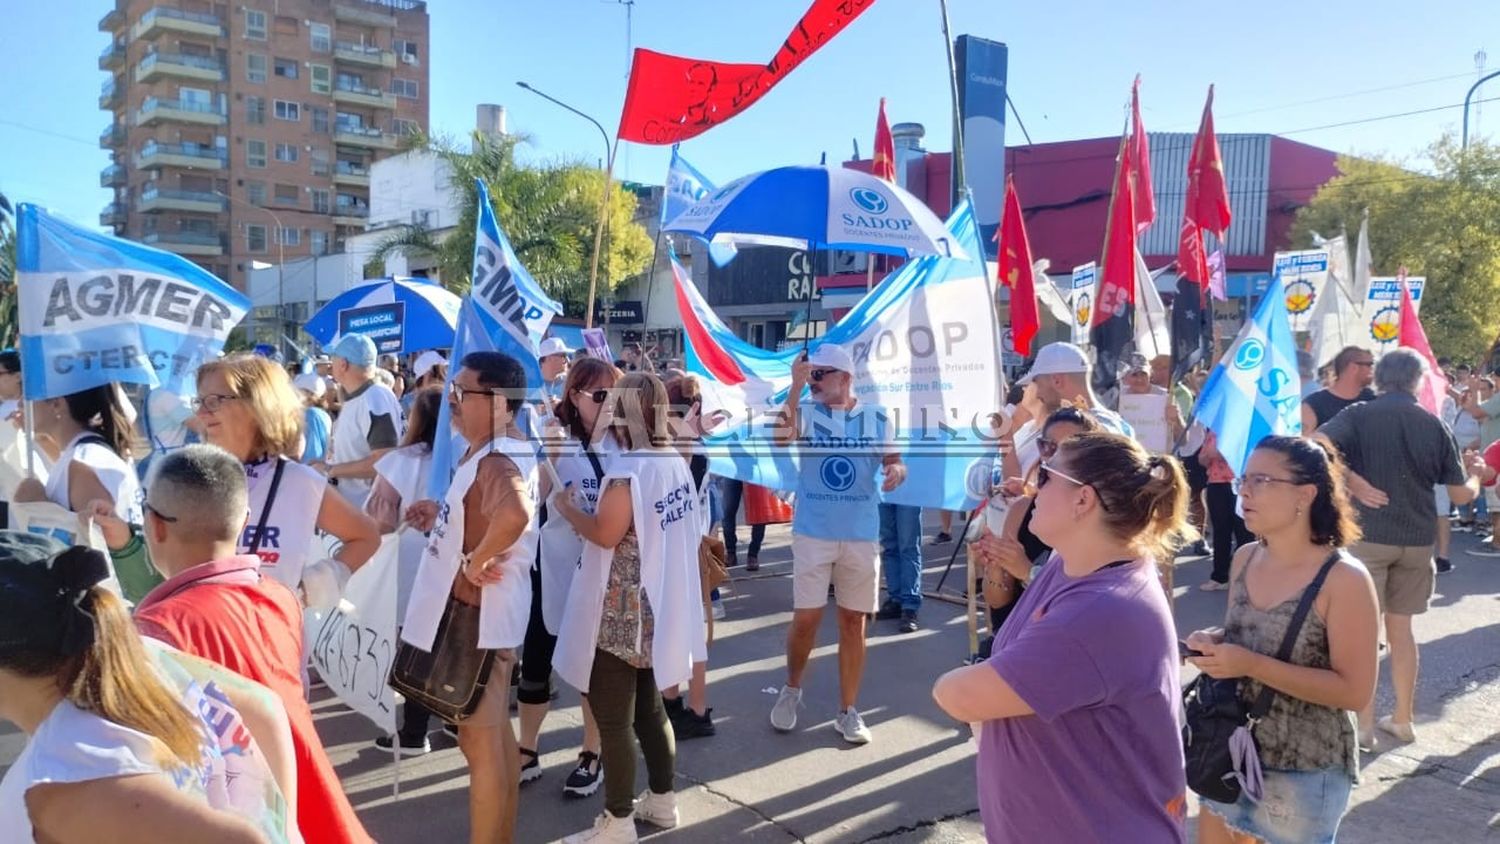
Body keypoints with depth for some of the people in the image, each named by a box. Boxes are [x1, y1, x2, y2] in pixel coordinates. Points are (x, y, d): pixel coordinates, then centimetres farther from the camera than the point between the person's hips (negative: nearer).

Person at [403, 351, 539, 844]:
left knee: (479, 743, 2)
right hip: (487, 613, 10)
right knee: (496, 736, 19)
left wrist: (475, 561, -31)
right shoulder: (496, 453, 8)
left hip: (477, 618, -10)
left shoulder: (495, 462, -24)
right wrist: (441, 517, 7)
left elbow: (514, 515, -47)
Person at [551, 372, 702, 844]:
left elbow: (605, 535, -20)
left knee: (613, 719, 2)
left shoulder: (627, 470, -21)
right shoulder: (676, 465, 6)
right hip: (660, 608, 9)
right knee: (649, 708, 20)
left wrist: (565, 508, -4)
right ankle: (662, 800, 31)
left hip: (621, 615, -9)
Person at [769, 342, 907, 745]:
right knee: (805, 618, 1)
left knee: (853, 622, 8)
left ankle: (848, 710, 19)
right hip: (812, 534, -1)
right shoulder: (805, 412, -3)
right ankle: (791, 690, 27)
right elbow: (781, 439, -22)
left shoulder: (876, 419, 3)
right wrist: (795, 387, -26)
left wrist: (896, 472, -20)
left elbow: (896, 463, 4)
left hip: (862, 536, 1)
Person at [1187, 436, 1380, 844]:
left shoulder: (1343, 579, -19)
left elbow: (1355, 691, -20)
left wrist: (1253, 665, -26)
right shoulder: (1245, 558, 0)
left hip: (1304, 773, -6)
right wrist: (1213, 643, -8)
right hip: (1231, 754, 6)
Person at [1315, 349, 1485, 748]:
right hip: (1417, 539, 3)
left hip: (1368, 534, -3)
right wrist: (1476, 473, 27)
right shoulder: (1435, 426, 3)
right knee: (1400, 627, 16)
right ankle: (1403, 720, 25)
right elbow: (1462, 494, 7)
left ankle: (1364, 725, 9)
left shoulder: (1359, 415, -5)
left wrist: (1352, 481, -16)